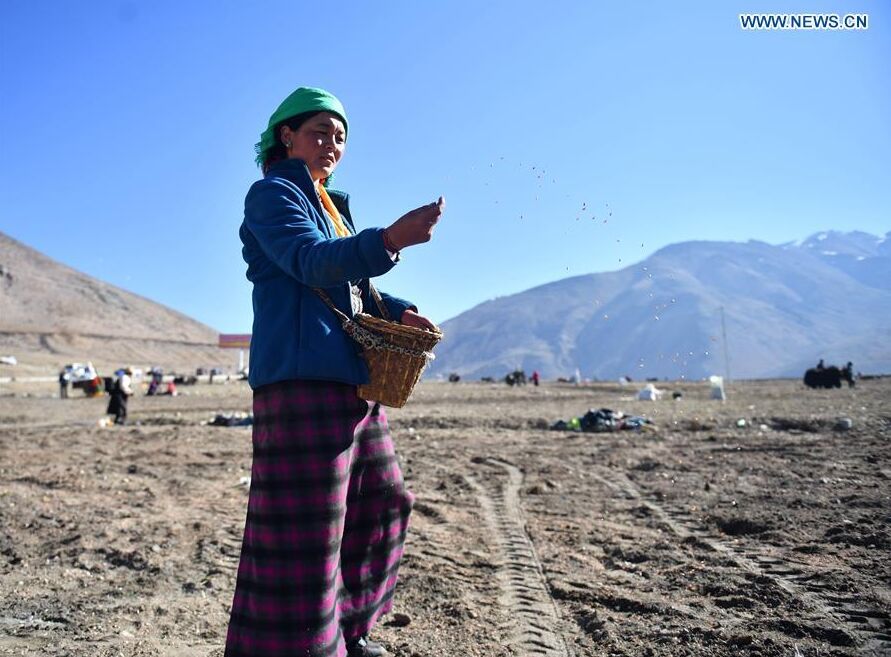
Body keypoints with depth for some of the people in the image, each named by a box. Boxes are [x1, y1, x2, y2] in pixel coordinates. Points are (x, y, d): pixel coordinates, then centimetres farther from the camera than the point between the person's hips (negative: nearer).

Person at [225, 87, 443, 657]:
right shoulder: (273, 193, -2)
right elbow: (311, 263, -21)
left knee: (381, 503, 15)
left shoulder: (332, 205, 25)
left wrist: (399, 311, 6)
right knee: (307, 525, -10)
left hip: (355, 377, 10)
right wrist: (390, 239, -36)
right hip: (303, 374, -9)